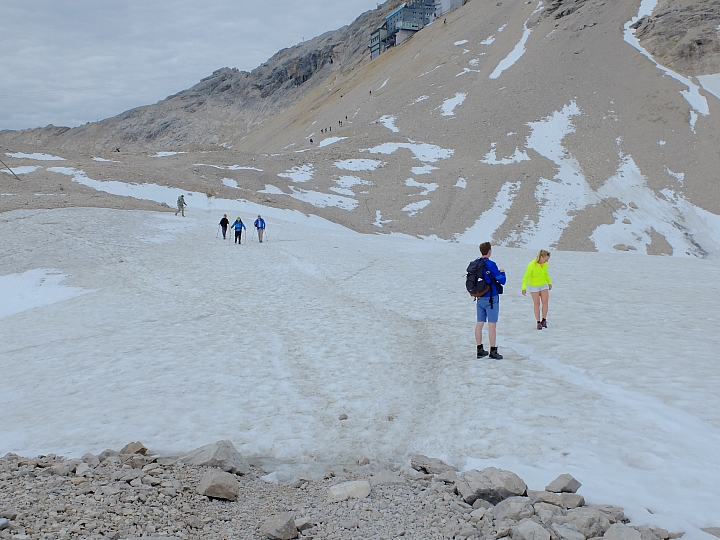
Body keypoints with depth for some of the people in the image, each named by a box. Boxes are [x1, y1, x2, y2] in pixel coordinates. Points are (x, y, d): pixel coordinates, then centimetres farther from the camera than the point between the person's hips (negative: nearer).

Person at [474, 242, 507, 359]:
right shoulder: (491, 265, -16)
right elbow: (502, 281, -12)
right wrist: (502, 272, 10)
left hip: (480, 298, 7)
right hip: (491, 298, -6)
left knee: (480, 323, 8)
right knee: (492, 324, -2)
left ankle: (480, 350, 13)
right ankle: (493, 351, 1)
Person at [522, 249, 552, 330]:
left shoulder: (545, 264, -9)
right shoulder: (531, 265, -26)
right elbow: (526, 277, -20)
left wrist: (549, 283, 16)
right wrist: (524, 288, -22)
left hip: (543, 285, 5)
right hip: (534, 286, -4)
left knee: (545, 302, -5)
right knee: (536, 304, -1)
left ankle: (543, 320, 9)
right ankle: (538, 322, 7)